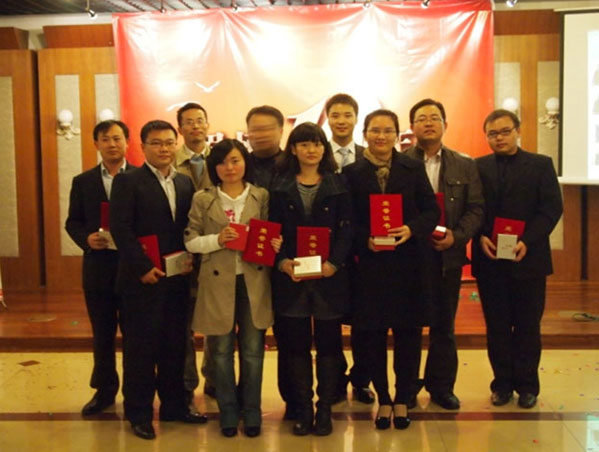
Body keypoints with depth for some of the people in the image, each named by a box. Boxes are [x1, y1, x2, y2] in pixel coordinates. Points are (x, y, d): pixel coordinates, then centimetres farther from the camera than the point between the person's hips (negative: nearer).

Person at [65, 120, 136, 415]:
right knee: (102, 333, 13)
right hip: (98, 267, 3)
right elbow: (73, 222, 8)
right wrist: (86, 238, -12)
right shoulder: (83, 182, 8)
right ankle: (104, 390, 28)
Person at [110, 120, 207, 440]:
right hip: (142, 279, -5)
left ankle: (173, 405, 24)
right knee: (140, 347, 2)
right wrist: (143, 268, -16)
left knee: (175, 346, 11)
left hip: (177, 278, 5)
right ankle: (139, 414, 14)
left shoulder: (185, 183, 13)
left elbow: (190, 228, 13)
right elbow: (121, 228, -11)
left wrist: (191, 259, -3)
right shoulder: (128, 181, -4)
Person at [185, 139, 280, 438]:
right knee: (221, 351, 8)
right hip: (218, 282, 0)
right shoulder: (202, 199, 3)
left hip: (253, 281, 0)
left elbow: (270, 233, 11)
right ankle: (228, 413, 23)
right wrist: (217, 240, -15)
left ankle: (251, 412, 22)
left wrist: (274, 245, -11)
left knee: (253, 351, 7)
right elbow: (190, 241, 1)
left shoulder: (262, 196, 5)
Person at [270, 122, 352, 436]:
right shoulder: (280, 185, 7)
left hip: (329, 276, 0)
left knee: (328, 344, 5)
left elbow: (346, 229, 0)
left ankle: (325, 408, 17)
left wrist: (335, 262, -15)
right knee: (296, 344, 5)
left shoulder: (337, 184, 6)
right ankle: (302, 409, 17)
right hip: (290, 276, 1)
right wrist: (283, 262, -14)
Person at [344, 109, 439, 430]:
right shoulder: (352, 173, 3)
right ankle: (383, 400, 22)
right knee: (373, 335, 5)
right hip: (369, 264, -1)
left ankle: (402, 400, 22)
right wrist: (365, 240, -16)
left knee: (408, 335, 5)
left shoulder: (413, 169, 6)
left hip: (407, 263, 1)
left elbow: (431, 211, 3)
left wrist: (411, 229, -15)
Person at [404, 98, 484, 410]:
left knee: (444, 325, 10)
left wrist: (456, 235, -12)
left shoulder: (465, 165, 7)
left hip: (448, 255, 2)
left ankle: (441, 387, 23)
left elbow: (476, 209, 2)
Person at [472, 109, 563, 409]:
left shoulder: (541, 165, 4)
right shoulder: (477, 167, 8)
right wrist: (480, 237, -14)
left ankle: (527, 385, 18)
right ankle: (502, 383, 18)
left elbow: (552, 208, -4)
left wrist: (527, 241, -16)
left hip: (528, 258, -1)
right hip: (489, 260, 1)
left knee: (527, 325, 7)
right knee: (496, 326, 6)